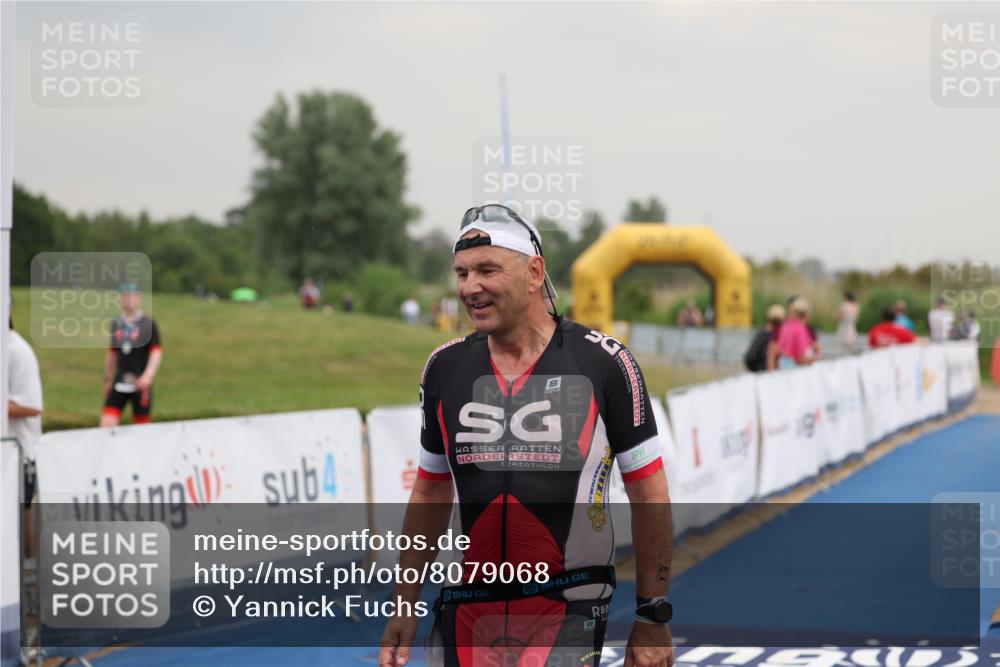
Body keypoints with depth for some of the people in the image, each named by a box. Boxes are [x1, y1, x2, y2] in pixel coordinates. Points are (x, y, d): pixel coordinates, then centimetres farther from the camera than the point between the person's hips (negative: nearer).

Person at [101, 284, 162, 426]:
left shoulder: (148, 323, -5)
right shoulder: (116, 323, 10)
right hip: (119, 383, 4)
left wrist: (148, 375, -25)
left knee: (141, 424, 4)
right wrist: (107, 380, 24)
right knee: (107, 423, -9)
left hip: (140, 383, -4)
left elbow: (157, 352, -11)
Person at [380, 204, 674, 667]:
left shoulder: (602, 362, -4)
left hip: (568, 614, -4)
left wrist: (652, 617, -3)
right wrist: (404, 609, 13)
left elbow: (647, 495, -1)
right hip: (464, 616, 4)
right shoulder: (444, 368, 7)